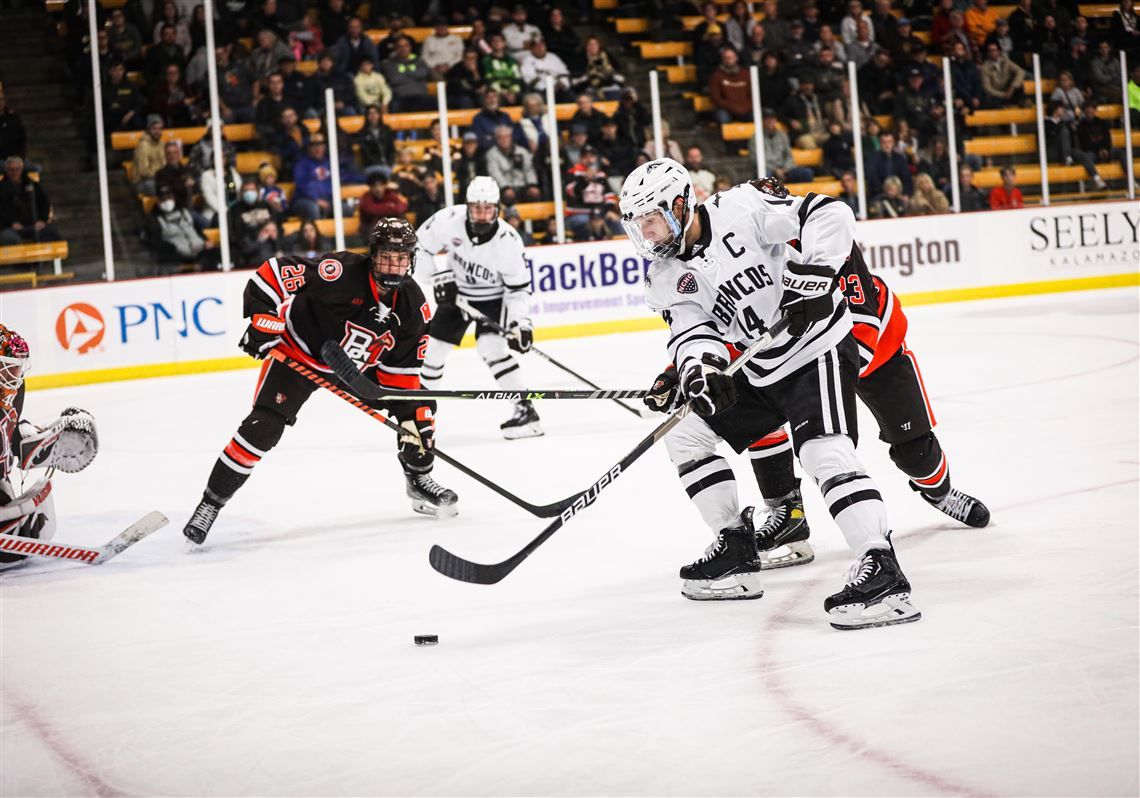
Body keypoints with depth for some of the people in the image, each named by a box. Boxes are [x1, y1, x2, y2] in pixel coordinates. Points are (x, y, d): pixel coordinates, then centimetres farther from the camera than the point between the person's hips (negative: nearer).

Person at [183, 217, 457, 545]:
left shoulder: (413, 305, -13)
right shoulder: (342, 273, -31)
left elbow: (402, 366, -4)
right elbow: (273, 273, -30)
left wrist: (410, 414, -10)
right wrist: (262, 321, -33)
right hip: (299, 352, -6)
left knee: (418, 407, -1)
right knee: (263, 426, -19)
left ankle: (419, 479, 23)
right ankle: (209, 505, -10)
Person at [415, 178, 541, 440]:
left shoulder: (508, 241, -27)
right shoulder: (449, 220, -24)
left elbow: (518, 288, -18)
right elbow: (420, 246, -8)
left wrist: (521, 323, -29)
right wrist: (440, 277, -17)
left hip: (493, 297, -4)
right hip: (456, 291, 4)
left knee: (491, 347, -24)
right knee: (433, 346, 6)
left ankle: (525, 409, -20)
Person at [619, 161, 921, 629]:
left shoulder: (741, 209, -17)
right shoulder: (669, 276, 4)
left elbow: (830, 215, -20)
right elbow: (692, 331, -8)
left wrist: (811, 277, -30)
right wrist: (699, 369, -29)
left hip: (818, 349, -9)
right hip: (759, 372, 9)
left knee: (823, 450, -27)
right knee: (686, 434, 10)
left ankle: (882, 574, -33)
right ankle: (736, 552, 15)